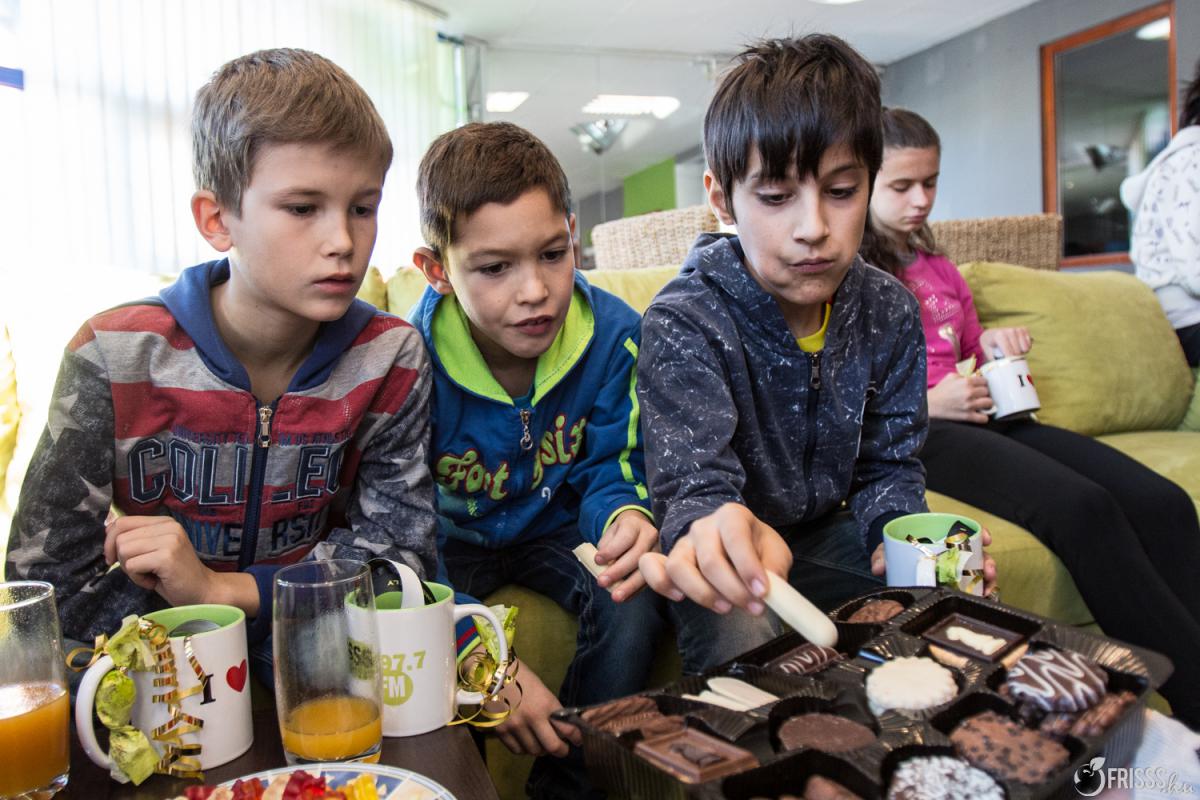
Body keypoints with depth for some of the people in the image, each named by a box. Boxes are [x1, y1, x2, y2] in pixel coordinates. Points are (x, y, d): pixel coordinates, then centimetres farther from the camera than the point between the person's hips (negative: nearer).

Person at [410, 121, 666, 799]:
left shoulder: (613, 335, -18)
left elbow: (609, 472, -7)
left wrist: (625, 519, -35)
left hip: (556, 524, 2)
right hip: (455, 540, -1)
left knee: (633, 611, -25)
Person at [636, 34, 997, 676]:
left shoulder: (889, 314, -5)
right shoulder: (682, 323, -22)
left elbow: (888, 466, 3)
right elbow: (693, 483, -32)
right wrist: (711, 535, -58)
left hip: (826, 536, 5)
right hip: (729, 566, -5)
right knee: (742, 641, -34)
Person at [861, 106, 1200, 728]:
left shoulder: (935, 267, 28)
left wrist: (994, 345, 13)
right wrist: (924, 403, -16)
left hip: (983, 419, 8)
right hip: (906, 437, -8)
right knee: (1084, 509, -32)